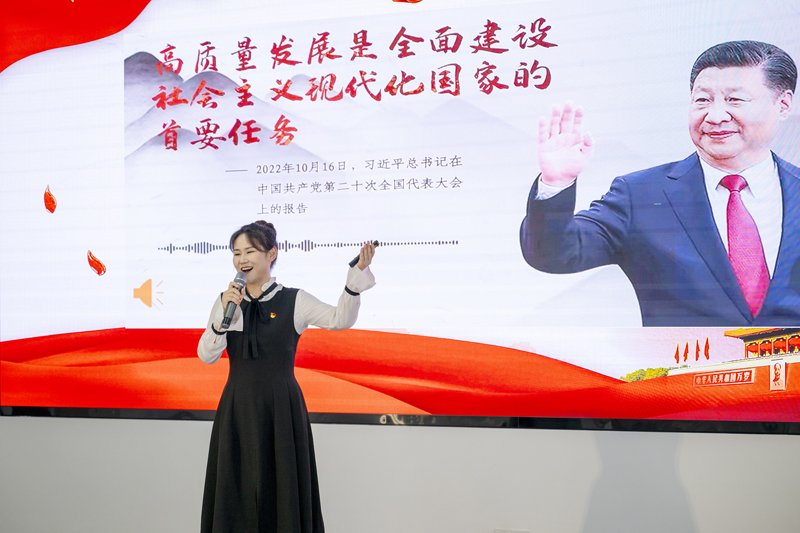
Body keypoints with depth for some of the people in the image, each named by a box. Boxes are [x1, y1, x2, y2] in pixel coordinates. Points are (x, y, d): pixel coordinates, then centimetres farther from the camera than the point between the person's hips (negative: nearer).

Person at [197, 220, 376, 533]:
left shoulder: (294, 301, -1)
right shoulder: (226, 301, 8)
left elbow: (340, 320, -14)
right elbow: (206, 355, 1)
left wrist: (357, 273, -26)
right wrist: (224, 314, -13)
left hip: (280, 408, -3)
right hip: (238, 408, 3)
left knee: (282, 489, 2)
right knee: (237, 494, 7)